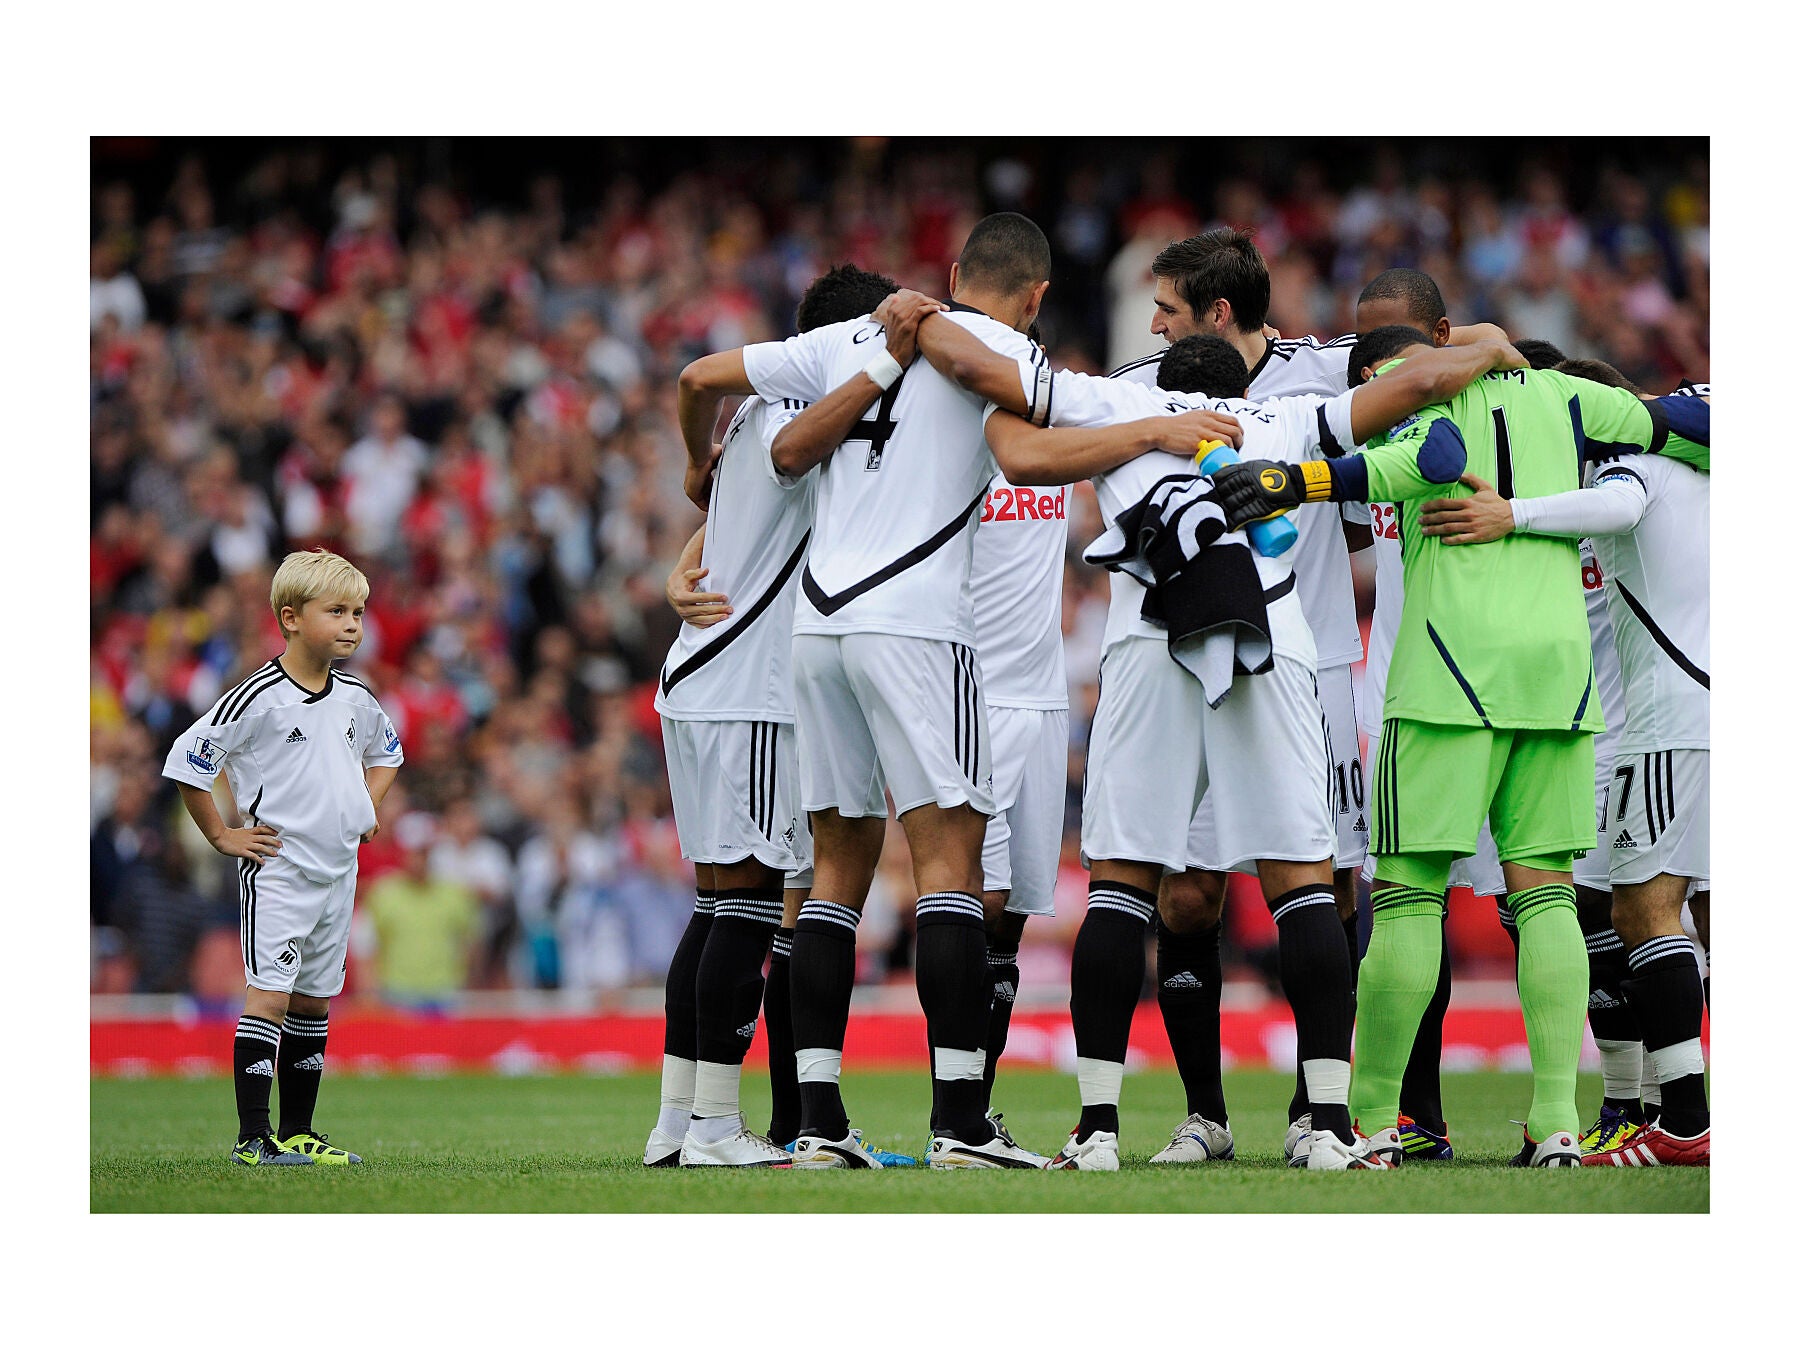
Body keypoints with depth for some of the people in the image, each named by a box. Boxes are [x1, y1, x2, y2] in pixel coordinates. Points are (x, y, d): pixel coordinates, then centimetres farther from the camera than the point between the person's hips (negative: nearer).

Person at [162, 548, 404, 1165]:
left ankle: (298, 1132, 18)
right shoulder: (258, 698, -14)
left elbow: (385, 751, 29)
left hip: (338, 871, 7)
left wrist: (367, 807, 13)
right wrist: (223, 837, -8)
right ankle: (252, 1136, -14)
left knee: (314, 1000, 11)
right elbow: (186, 760, -11)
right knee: (269, 995, -12)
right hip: (277, 869, -7)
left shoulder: (357, 699, 7)